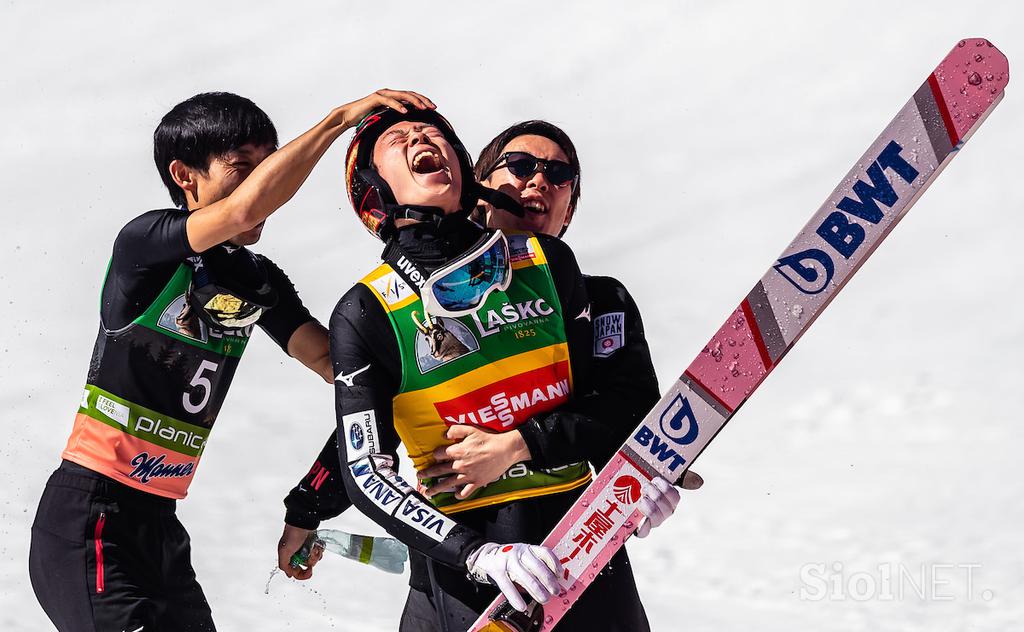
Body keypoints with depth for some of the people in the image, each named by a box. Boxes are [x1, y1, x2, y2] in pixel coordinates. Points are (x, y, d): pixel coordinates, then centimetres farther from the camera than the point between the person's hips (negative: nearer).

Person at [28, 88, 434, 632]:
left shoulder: (259, 281, 12)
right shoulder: (144, 243, -10)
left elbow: (335, 360, 2)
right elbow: (245, 209, -28)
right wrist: (341, 117, -23)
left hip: (160, 526, 7)